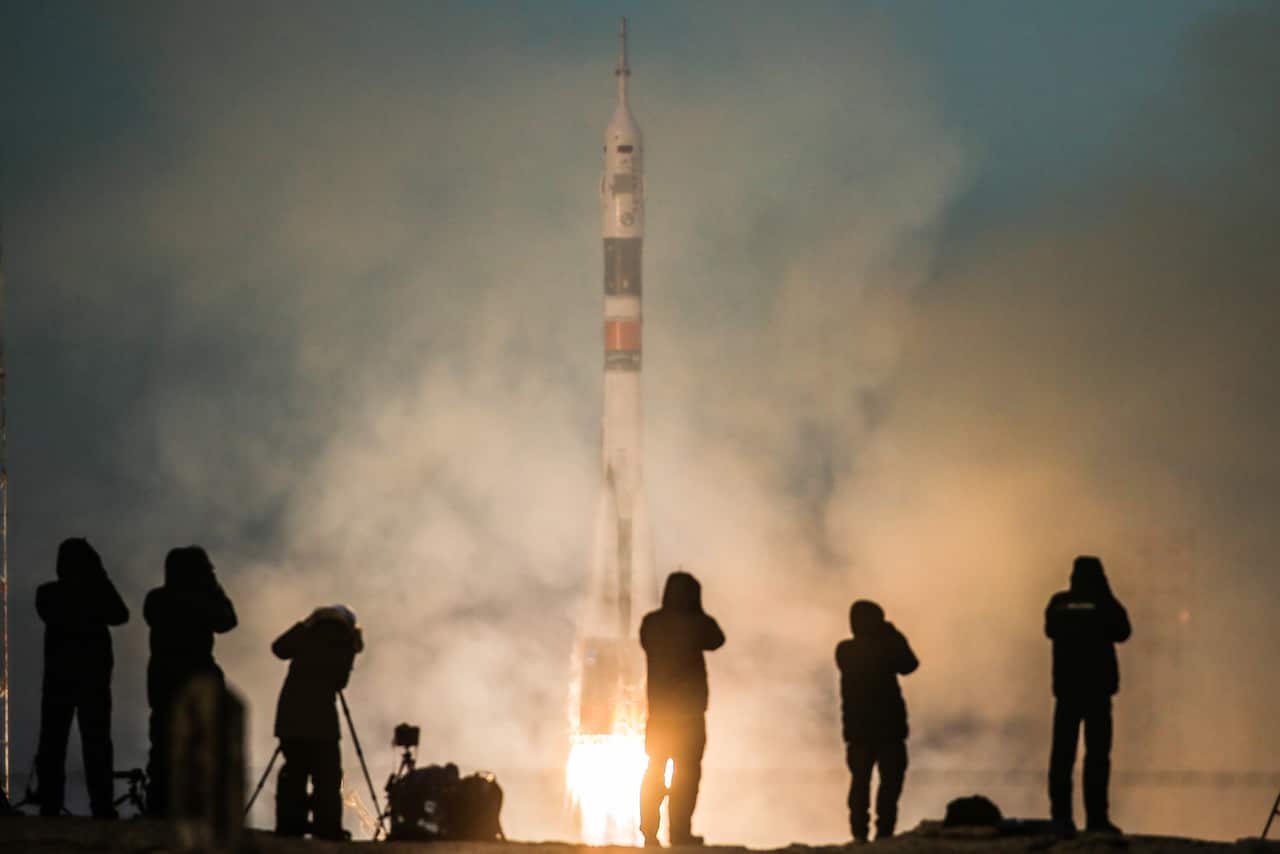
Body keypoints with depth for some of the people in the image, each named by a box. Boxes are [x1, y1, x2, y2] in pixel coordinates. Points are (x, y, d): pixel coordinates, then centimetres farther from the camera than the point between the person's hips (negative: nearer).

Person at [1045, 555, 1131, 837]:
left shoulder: (1059, 603, 3)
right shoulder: (1104, 604, -7)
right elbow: (1121, 632, 5)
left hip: (1066, 688, 3)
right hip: (1097, 687, -3)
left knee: (1063, 753, 4)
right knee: (1097, 753, 0)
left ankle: (1061, 816, -2)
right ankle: (1096, 817, -6)